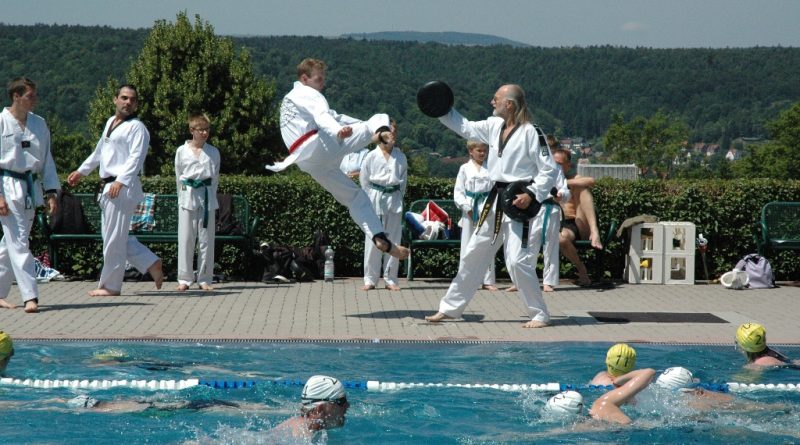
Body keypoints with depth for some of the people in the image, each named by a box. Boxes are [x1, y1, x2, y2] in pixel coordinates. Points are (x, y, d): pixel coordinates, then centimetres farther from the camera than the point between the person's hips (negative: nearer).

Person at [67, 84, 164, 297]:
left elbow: (136, 158, -19)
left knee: (114, 238, -5)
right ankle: (151, 263, 18)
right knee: (118, 237, 11)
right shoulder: (110, 122, 18)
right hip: (108, 187, 9)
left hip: (123, 188, -9)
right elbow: (99, 151, 31)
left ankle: (110, 285, 4)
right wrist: (81, 171, 36)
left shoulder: (137, 128, -8)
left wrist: (121, 181, -30)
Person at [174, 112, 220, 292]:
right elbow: (178, 176, 9)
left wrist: (209, 194, 5)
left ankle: (204, 279, 9)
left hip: (207, 197, 1)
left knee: (206, 239, 3)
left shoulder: (213, 152, 5)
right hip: (187, 197, -1)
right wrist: (183, 197, 7)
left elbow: (215, 177, 11)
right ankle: (184, 278, 6)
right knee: (186, 239, -1)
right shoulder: (182, 151, 3)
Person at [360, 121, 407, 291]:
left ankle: (391, 279, 10)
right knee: (373, 240, -1)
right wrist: (371, 200, 0)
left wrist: (398, 197, 4)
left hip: (394, 199, 2)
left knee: (393, 239, 4)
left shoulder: (400, 157, 5)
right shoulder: (372, 157, -1)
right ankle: (370, 279, 6)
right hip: (375, 199, -2)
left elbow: (404, 180, 12)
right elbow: (364, 181, 3)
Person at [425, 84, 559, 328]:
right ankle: (450, 308, 24)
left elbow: (549, 170, -12)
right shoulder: (494, 126, 8)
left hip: (520, 202, -8)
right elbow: (464, 127, 21)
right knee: (473, 255, 14)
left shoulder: (531, 132, -14)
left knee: (517, 261, -13)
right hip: (495, 202, 8)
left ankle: (540, 315, 1)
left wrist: (532, 195, -21)